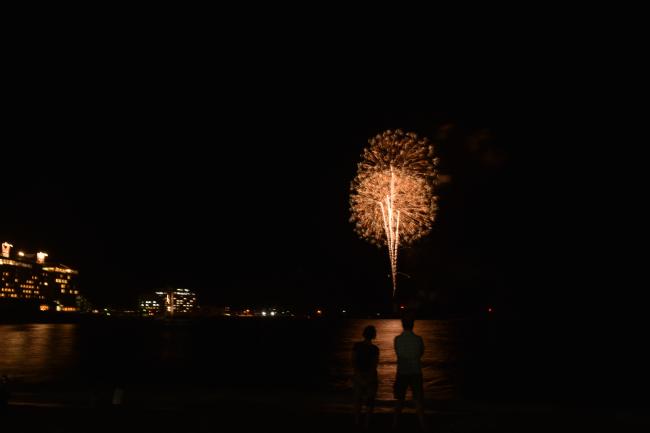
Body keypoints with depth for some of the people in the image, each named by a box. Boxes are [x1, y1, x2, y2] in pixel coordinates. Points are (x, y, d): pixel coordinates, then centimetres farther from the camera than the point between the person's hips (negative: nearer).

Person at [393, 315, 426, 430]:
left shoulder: (397, 339, -5)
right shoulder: (418, 339, -8)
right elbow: (421, 353, 8)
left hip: (402, 373, 1)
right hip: (416, 373, -1)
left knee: (400, 401, 12)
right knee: (419, 400, 8)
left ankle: (395, 425, 14)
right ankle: (423, 426, 7)